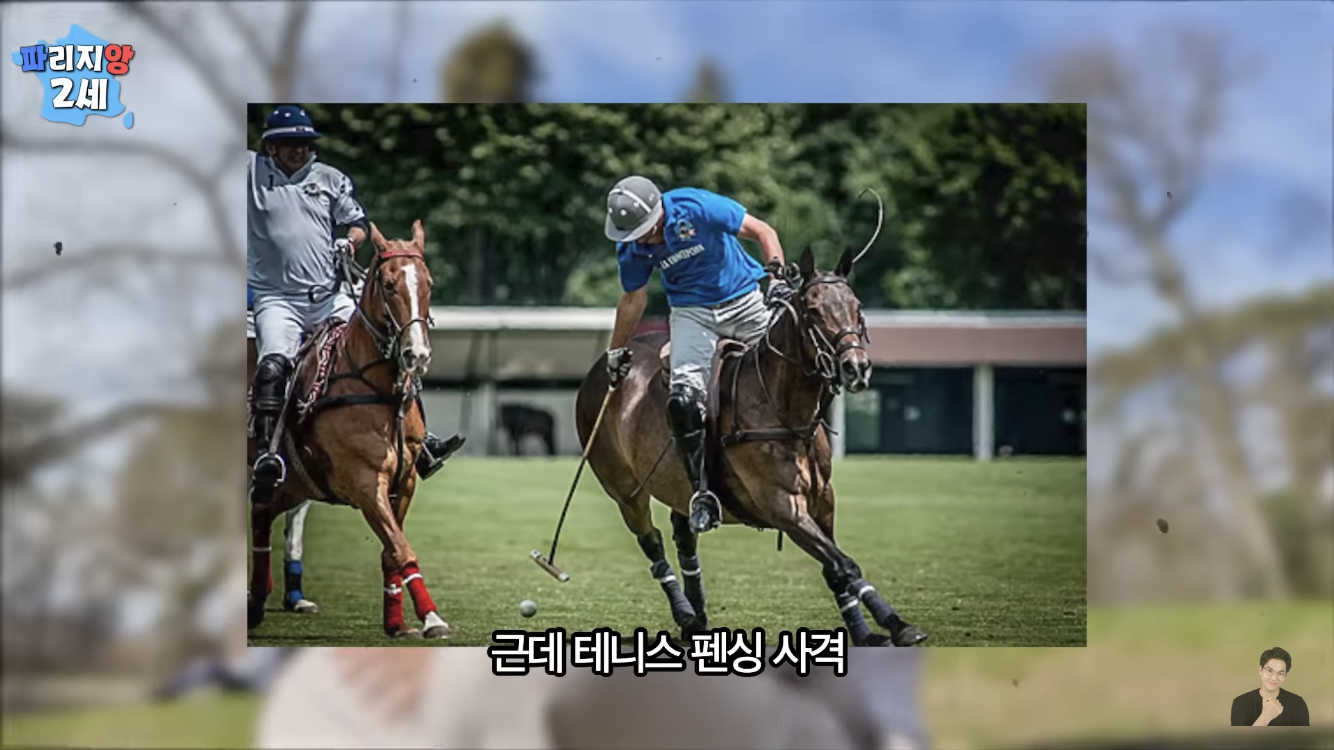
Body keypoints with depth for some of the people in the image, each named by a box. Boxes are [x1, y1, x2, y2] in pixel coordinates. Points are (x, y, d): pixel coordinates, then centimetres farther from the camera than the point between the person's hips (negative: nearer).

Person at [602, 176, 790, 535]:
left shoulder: (699, 208, -23)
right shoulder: (632, 249, -11)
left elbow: (763, 232, -16)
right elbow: (633, 299, 8)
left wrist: (777, 276, -30)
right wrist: (616, 351, 16)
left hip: (744, 302, -1)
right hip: (691, 313, 1)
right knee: (684, 400, -20)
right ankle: (702, 492, -12)